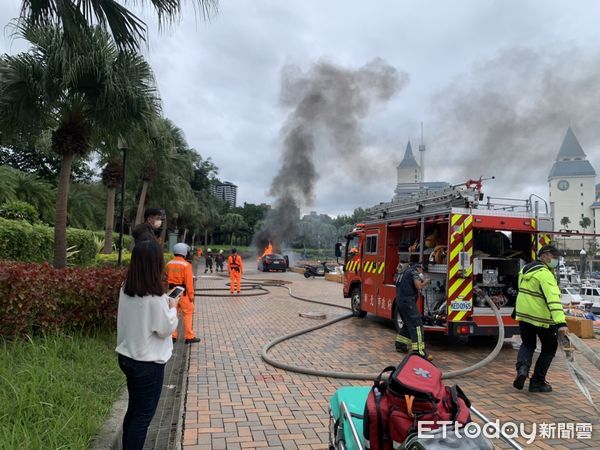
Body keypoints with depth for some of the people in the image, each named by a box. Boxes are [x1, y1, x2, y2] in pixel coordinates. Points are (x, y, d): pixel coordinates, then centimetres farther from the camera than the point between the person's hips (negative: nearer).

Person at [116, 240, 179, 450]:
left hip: (128, 357, 8)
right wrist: (172, 308, -1)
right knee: (143, 415, 8)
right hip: (148, 363, -8)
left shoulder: (126, 289, -2)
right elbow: (166, 329, -15)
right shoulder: (154, 297, -26)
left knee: (133, 409, 22)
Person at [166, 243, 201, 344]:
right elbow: (189, 282, -15)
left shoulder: (169, 264, 4)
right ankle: (189, 337, 6)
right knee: (188, 313, 4)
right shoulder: (186, 265, -14)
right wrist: (191, 295, -9)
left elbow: (166, 279, 10)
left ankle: (172, 336, 18)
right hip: (183, 292, -6)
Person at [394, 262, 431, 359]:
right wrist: (426, 282, 3)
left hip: (399, 301, 10)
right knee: (416, 325, -12)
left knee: (407, 324, 24)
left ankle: (400, 345, 31)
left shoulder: (404, 271, 19)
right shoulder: (414, 272, -5)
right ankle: (418, 351, -18)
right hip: (408, 302, -9)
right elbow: (419, 286, -16)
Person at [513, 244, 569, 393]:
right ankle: (537, 382, 16)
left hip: (523, 314, 7)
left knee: (528, 345, 23)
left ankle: (522, 368, -5)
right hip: (542, 318, -7)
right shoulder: (545, 274, -19)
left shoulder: (525, 269, 8)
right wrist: (561, 323, -37)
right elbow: (553, 299, -31)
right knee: (549, 348, 14)